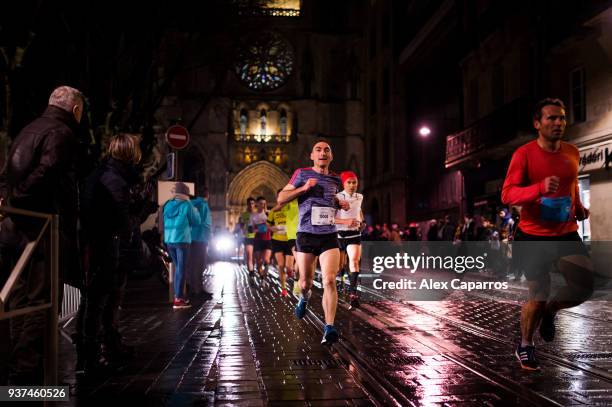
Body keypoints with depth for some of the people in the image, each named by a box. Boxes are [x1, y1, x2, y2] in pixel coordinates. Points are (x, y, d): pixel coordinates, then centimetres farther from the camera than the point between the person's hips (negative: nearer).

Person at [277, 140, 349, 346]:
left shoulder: (336, 180, 12)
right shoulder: (302, 174, 2)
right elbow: (281, 198, 1)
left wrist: (341, 204, 9)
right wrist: (303, 188, -12)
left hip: (329, 237, 1)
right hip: (306, 236, -1)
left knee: (329, 281, -15)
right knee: (305, 282, 9)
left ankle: (329, 328, -15)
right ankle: (304, 298, 46)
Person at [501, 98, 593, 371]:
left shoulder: (572, 153, 5)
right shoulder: (524, 154, -13)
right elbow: (507, 195, -19)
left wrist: (579, 207, 9)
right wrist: (540, 188, -34)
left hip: (567, 234, 5)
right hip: (533, 237, -5)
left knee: (586, 285, -6)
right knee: (538, 296, -2)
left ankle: (550, 310, 26)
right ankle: (524, 346, 23)